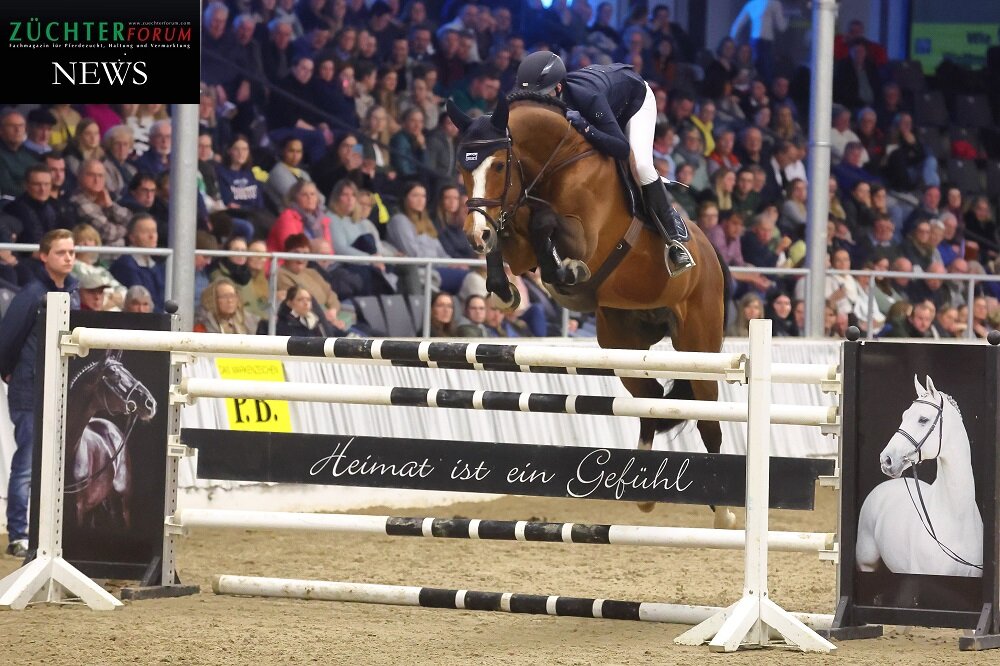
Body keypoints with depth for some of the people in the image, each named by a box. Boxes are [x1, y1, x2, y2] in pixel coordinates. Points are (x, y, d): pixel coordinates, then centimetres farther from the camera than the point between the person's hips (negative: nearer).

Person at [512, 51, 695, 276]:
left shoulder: (586, 97, -47)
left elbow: (622, 149, -47)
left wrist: (585, 127, -59)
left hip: (635, 97, -7)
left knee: (642, 165, -25)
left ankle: (674, 234, -8)